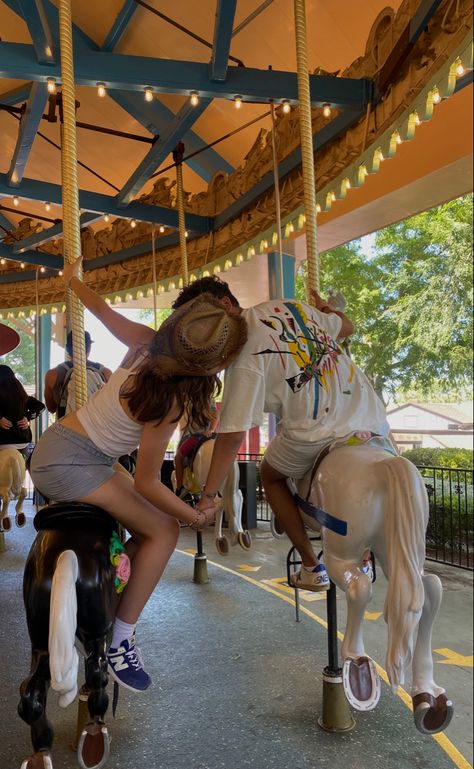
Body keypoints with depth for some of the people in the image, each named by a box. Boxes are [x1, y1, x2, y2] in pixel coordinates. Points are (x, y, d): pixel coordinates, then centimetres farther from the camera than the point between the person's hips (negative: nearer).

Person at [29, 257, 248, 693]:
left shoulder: (147, 342, -9)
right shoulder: (168, 401, -26)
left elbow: (100, 307, 7)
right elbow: (147, 483, -18)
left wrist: (73, 280, 28)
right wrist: (196, 517, -4)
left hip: (57, 448, 8)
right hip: (68, 464, -8)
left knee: (144, 530, 11)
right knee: (164, 530, -7)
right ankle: (120, 641, 0)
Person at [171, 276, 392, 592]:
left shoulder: (243, 358, -13)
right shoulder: (289, 305, 6)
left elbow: (232, 437, -14)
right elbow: (347, 327, 20)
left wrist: (207, 497, -7)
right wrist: (325, 308, 42)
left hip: (317, 435, -6)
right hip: (373, 420, 7)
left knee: (271, 476, 24)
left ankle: (312, 568, 26)